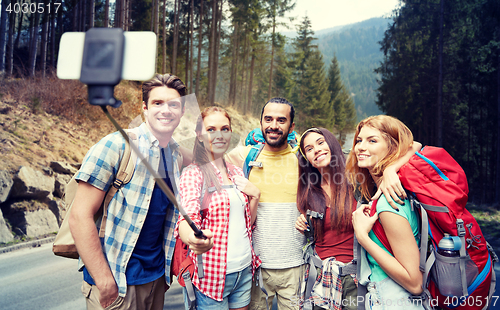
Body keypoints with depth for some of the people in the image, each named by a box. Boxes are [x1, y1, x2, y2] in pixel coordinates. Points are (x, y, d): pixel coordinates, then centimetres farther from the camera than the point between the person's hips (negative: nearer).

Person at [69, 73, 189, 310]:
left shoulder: (177, 155, 2)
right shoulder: (116, 146, -16)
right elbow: (80, 216, -18)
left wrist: (168, 268, 6)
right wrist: (105, 282, -19)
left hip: (156, 277, 6)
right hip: (116, 282, -6)